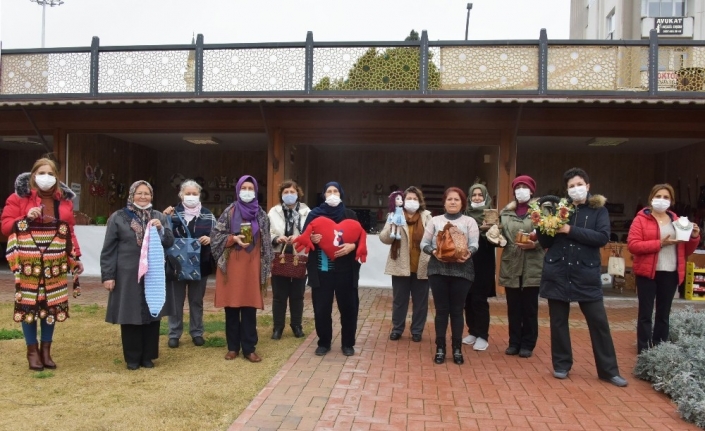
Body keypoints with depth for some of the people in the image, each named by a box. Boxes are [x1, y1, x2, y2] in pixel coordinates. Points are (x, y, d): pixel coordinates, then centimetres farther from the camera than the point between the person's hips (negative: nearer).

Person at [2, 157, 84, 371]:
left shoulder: (64, 200, 10)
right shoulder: (19, 197, 0)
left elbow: (69, 232, 12)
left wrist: (75, 258, 7)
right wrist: (26, 219, -19)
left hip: (55, 265, 3)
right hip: (28, 264, -3)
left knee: (52, 306, 7)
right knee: (28, 305, 0)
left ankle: (46, 349, 22)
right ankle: (32, 349, 17)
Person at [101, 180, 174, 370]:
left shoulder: (159, 217, 10)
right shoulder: (118, 217, 1)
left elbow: (169, 243, 6)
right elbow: (108, 250, -1)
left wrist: (160, 229, -13)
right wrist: (107, 275, -6)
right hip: (128, 276, -3)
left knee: (153, 315, 7)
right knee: (130, 317, 3)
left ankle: (148, 356, 21)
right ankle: (132, 358, 18)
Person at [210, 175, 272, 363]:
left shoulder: (261, 215, 7)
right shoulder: (229, 212, 3)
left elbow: (266, 243, 8)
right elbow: (216, 235, 1)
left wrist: (266, 268, 3)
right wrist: (234, 239, -16)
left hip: (252, 266, 1)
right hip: (231, 265, 0)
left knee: (249, 308, 2)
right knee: (231, 307, 5)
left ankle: (249, 348, 11)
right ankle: (233, 347, 18)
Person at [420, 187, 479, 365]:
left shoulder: (469, 221, 8)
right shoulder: (435, 220, 10)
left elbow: (474, 244, -3)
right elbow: (424, 243, 6)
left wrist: (469, 253, -25)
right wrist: (433, 251, -15)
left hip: (461, 270, -1)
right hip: (438, 269, 1)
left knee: (457, 310, 6)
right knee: (441, 310, 5)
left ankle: (457, 349, 17)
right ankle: (440, 348, 16)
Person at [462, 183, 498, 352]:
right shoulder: (464, 215, 5)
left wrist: (489, 231, -23)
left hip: (483, 265, -3)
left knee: (479, 299, -1)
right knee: (468, 299, 8)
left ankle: (482, 336, 9)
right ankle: (472, 332, 22)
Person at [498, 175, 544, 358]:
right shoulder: (506, 212, 11)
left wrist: (535, 244, -21)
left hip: (531, 267, -3)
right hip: (511, 266, 3)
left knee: (529, 308, 6)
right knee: (513, 308, 9)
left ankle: (527, 344, 18)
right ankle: (514, 342, 21)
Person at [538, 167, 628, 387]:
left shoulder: (599, 210, 4)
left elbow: (602, 237, -13)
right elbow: (545, 243, 6)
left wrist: (571, 230, -18)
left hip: (586, 274, -1)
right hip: (557, 273, 1)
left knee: (599, 321, 4)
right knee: (558, 320, 8)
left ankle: (609, 370, 16)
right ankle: (561, 364, 23)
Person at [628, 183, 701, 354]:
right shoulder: (641, 219, -2)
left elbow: (686, 251, 16)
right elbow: (632, 245, -13)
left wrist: (694, 237, -2)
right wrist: (660, 243, -19)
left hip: (671, 274, 4)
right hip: (648, 273, -4)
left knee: (664, 314, 11)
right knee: (645, 314, 0)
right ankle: (644, 352, 6)